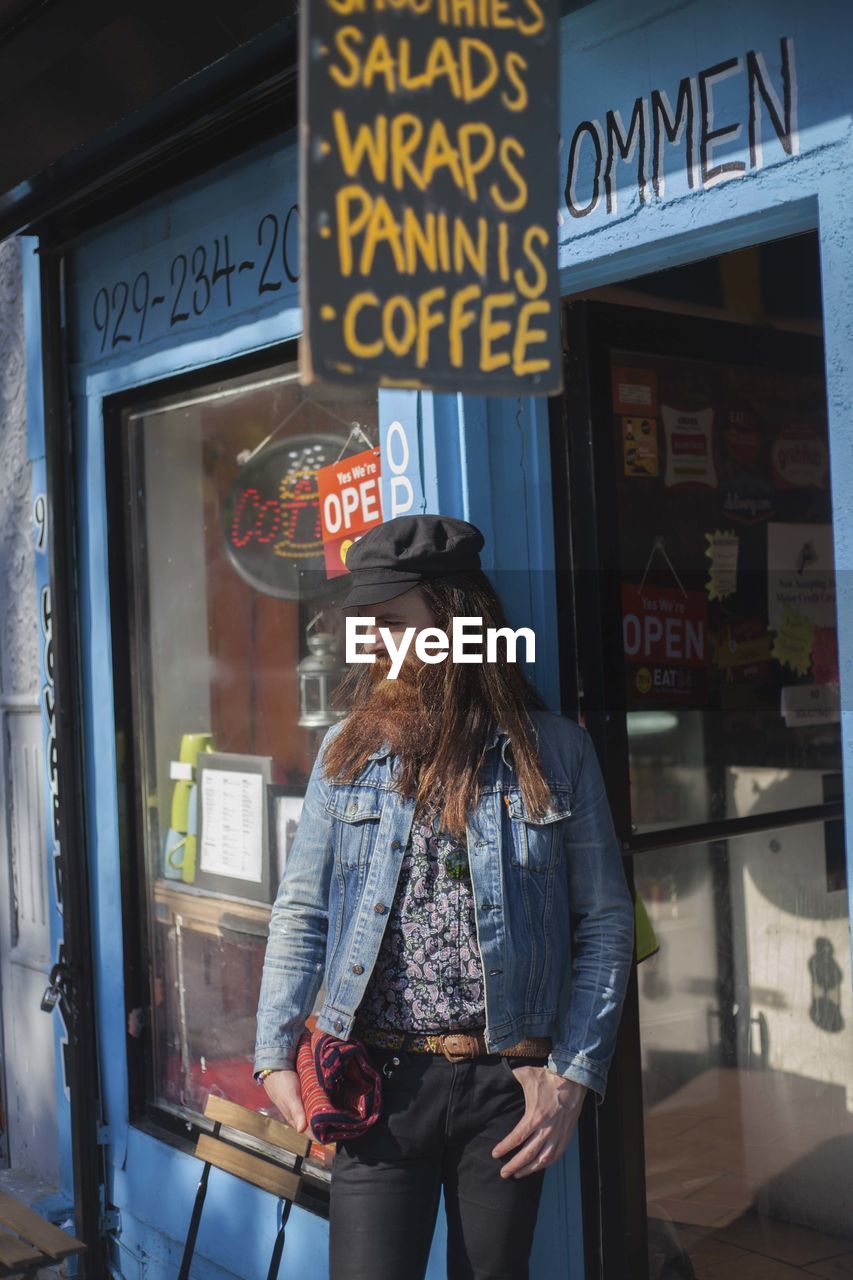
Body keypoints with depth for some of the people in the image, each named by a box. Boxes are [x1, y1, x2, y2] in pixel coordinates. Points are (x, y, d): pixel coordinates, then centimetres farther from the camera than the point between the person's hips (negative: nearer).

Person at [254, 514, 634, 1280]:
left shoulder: (554, 752, -2)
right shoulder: (348, 752, 3)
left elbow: (606, 923, 1)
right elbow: (301, 911, 7)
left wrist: (572, 1076, -5)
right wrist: (275, 1054, -2)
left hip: (506, 1081, 0)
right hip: (378, 1079, 1)